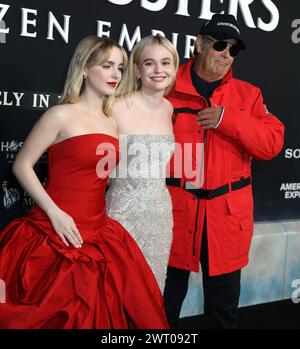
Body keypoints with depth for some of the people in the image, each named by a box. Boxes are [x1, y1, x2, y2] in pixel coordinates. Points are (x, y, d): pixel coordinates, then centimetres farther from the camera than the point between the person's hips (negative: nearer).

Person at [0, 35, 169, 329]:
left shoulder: (111, 124, 12)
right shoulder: (62, 115, -8)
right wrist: (54, 212, -16)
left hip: (97, 233, 6)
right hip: (55, 234, -6)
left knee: (98, 312, 8)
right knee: (52, 315, 2)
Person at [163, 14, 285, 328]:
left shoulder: (248, 95, 8)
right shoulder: (167, 90, 1)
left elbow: (272, 143, -3)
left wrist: (228, 120, -15)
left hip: (227, 214, 2)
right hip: (175, 211, -1)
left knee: (224, 304, 14)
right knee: (164, 301, 12)